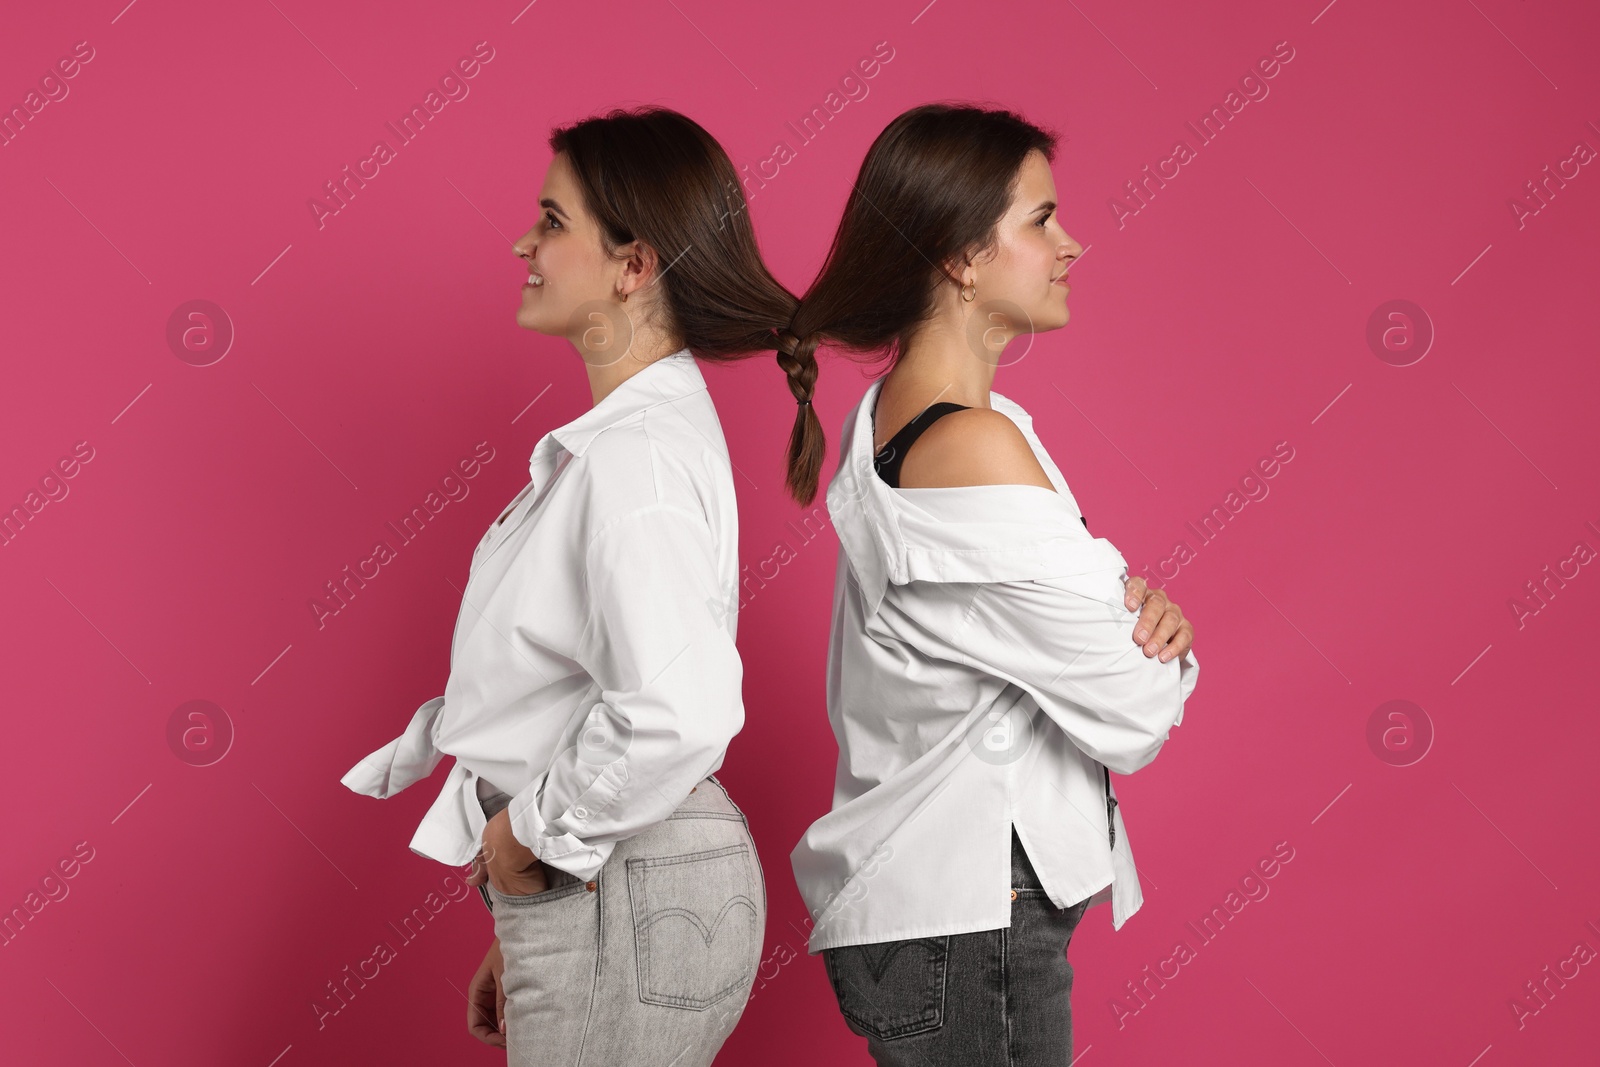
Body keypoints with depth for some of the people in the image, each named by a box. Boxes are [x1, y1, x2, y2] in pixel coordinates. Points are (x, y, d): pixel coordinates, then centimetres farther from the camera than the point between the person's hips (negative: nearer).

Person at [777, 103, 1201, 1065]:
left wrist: (1134, 610, -5)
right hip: (968, 928, -10)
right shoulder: (979, 447, -22)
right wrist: (1158, 643, 3)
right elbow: (1134, 716, -18)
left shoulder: (887, 418, 8)